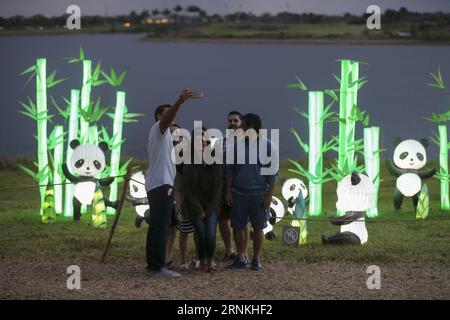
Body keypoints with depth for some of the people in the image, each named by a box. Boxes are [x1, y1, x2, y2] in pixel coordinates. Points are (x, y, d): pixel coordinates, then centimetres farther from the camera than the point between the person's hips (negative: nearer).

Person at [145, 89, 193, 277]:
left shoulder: (162, 133, 26)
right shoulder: (158, 129, -3)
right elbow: (168, 119, -27)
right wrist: (180, 101, -43)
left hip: (155, 186, 11)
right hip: (161, 184, -11)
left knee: (156, 226, 9)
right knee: (162, 226, -14)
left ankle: (152, 264, 10)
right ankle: (159, 267, -19)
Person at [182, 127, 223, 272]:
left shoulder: (215, 165, 1)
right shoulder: (188, 166, -4)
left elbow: (218, 189, 0)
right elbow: (187, 190, -5)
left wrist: (208, 210, -6)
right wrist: (198, 211, -9)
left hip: (211, 206, 1)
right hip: (195, 207, -1)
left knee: (211, 236, -15)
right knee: (202, 236, -14)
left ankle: (210, 259, 13)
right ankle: (202, 261, 12)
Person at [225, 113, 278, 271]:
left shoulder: (268, 146, -4)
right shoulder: (237, 145, 4)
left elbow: (273, 172, -3)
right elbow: (230, 169, 8)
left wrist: (269, 195, -8)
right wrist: (228, 191, 1)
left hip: (259, 195, -3)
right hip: (238, 193, 3)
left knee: (258, 228, 4)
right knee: (237, 226, 4)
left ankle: (256, 259, 15)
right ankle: (241, 258, 15)